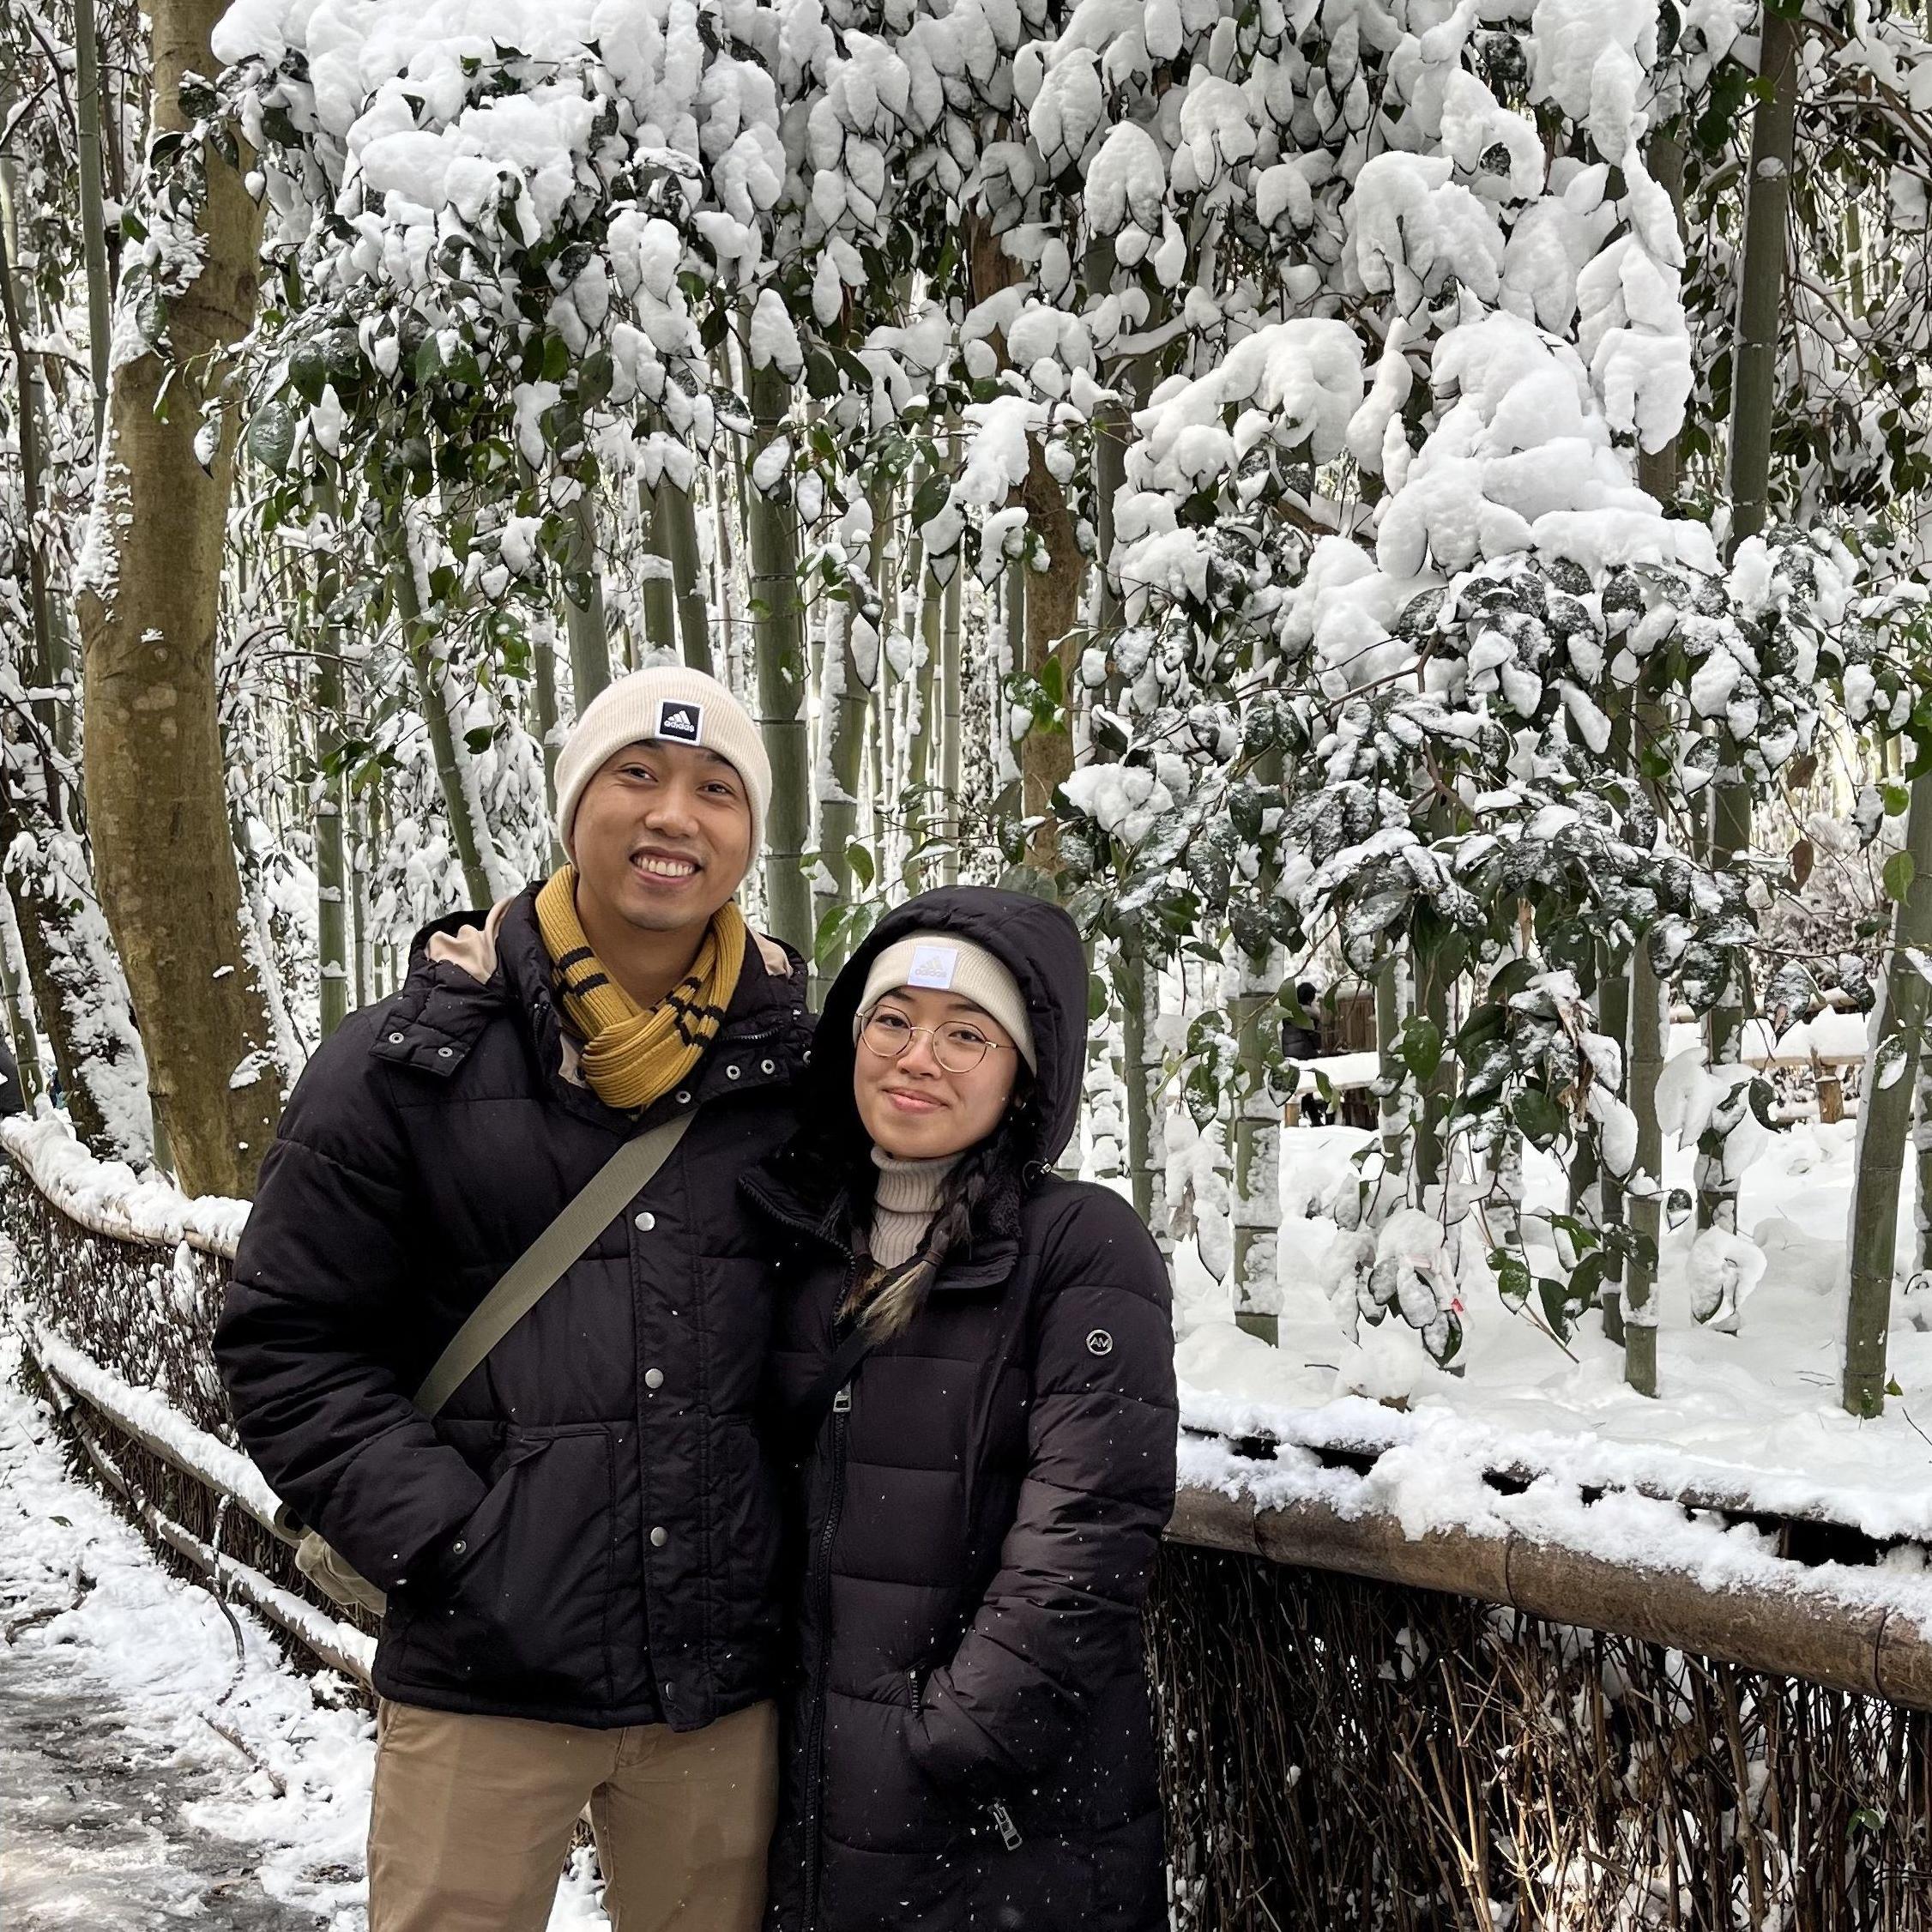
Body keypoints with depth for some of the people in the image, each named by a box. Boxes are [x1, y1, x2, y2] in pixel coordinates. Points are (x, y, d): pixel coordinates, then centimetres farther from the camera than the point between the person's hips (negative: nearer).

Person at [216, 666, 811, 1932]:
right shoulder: (414, 1064, -3)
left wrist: (805, 1537, 4)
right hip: (489, 1680, -2)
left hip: (727, 1680, 3)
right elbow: (290, 1343, -1)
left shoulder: (803, 1066, 4)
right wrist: (443, 1537, -11)